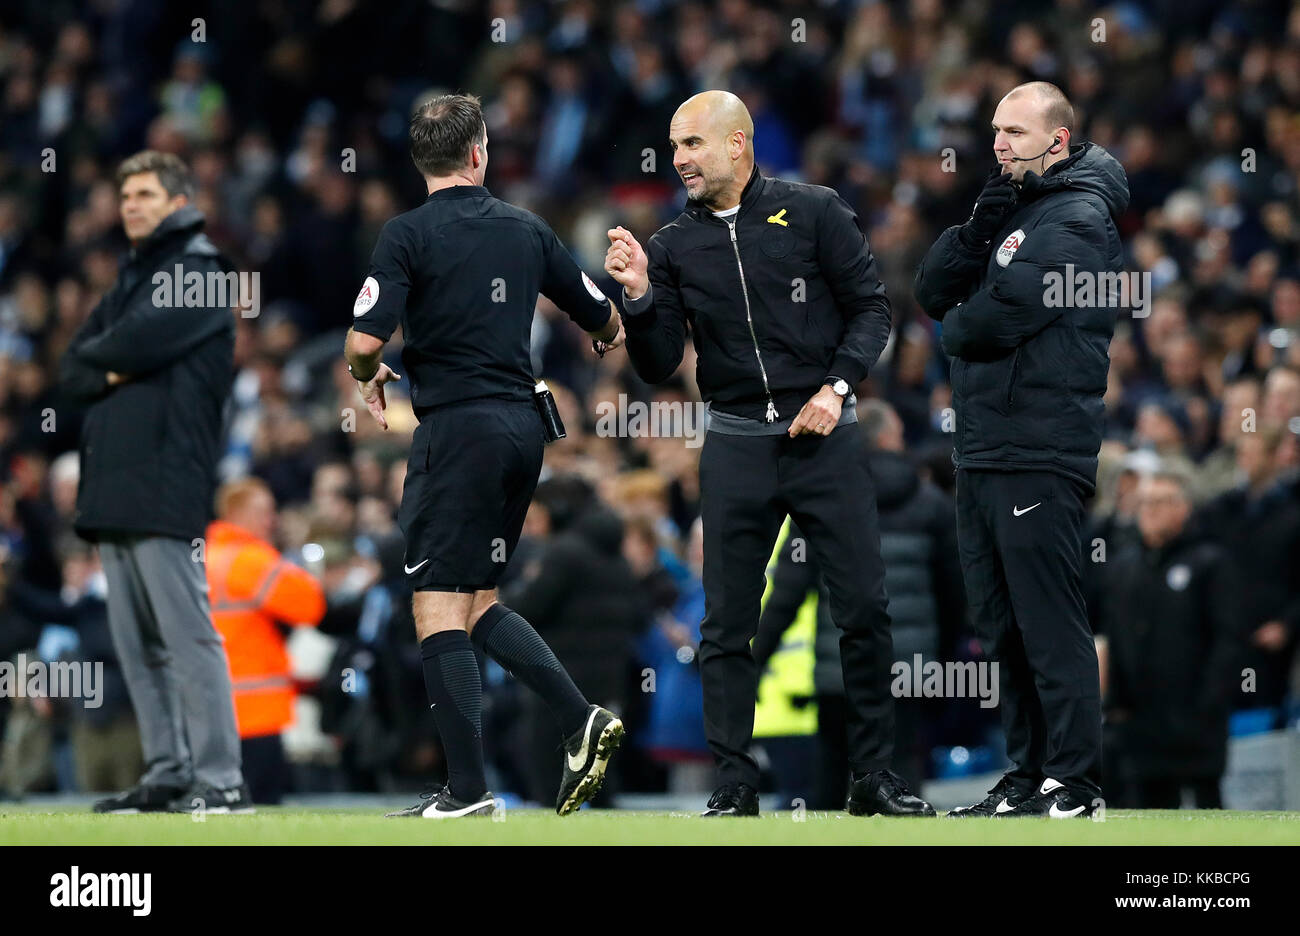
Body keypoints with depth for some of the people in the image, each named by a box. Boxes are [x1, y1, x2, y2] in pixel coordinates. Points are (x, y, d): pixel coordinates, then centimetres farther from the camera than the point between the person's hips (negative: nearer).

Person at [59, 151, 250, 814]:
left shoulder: (199, 273, -1)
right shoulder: (129, 280, 24)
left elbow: (138, 339, -15)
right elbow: (72, 371, 17)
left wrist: (99, 356, 5)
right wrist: (111, 371, -4)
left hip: (165, 489, -9)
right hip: (113, 487, 9)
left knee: (186, 634, -12)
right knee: (136, 642, 8)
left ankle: (220, 779, -13)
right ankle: (167, 775, 11)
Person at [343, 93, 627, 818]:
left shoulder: (409, 235, -8)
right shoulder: (526, 230, 9)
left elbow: (365, 341, -15)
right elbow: (608, 323, 18)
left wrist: (370, 376, 9)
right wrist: (604, 339, 42)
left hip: (459, 430, -6)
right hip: (522, 425, 6)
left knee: (439, 607, -3)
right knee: (477, 602, 18)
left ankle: (469, 791, -8)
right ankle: (581, 719, 3)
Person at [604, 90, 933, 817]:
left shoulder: (814, 213, 0)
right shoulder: (674, 247, 7)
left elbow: (872, 306, 3)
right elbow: (658, 366, 5)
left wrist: (838, 387, -10)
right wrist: (639, 296, -11)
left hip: (824, 434, -2)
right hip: (737, 445, 2)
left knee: (865, 609, -3)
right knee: (727, 624, 0)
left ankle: (875, 778, 7)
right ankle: (735, 787, 6)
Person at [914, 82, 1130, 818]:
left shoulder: (1077, 219, -9)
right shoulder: (1012, 207, 20)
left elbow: (1004, 314, -20)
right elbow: (934, 291, 11)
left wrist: (954, 328, 2)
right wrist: (981, 224, -4)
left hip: (1039, 454, -9)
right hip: (985, 449, 9)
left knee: (1051, 624, -8)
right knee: (1004, 626, 12)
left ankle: (1075, 784, -5)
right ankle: (1029, 777, 18)